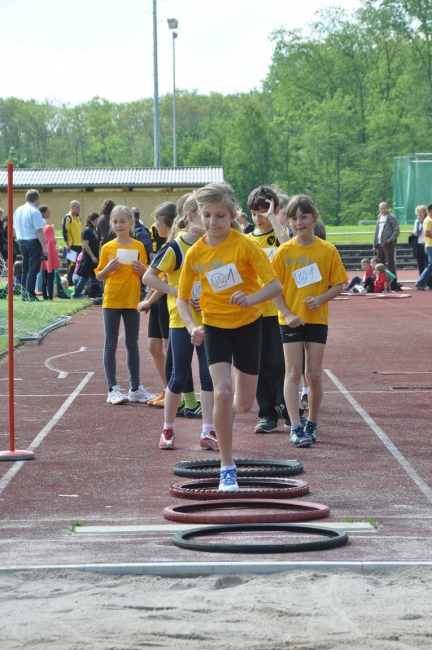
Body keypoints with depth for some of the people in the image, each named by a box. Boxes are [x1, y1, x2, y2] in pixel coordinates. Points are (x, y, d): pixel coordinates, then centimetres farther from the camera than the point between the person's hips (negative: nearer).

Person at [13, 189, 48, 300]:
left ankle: (24, 294, 13)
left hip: (21, 242, 7)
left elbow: (15, 228, 17)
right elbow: (39, 231, -18)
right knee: (33, 269, -5)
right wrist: (44, 247, -18)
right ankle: (30, 294, -8)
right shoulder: (35, 212, -14)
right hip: (33, 242, -7)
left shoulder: (18, 211, 10)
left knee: (25, 269, 13)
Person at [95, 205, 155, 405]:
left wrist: (142, 269, -11)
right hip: (111, 301, -2)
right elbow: (99, 276, 3)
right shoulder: (107, 248, 0)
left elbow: (146, 274, 10)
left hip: (132, 301, 2)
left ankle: (135, 388, 17)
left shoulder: (138, 247, 3)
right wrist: (108, 268, -16)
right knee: (111, 344, -1)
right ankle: (113, 389, 0)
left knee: (132, 344, 9)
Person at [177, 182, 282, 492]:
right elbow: (183, 298, 2)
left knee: (244, 404, 6)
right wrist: (192, 326, -17)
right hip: (215, 327, 0)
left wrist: (252, 298, -37)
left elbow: (275, 285, -17)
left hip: (248, 325, 0)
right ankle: (227, 469, -10)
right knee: (222, 394, -19)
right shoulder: (195, 253, -8)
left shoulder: (245, 245, -16)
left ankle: (228, 412, 46)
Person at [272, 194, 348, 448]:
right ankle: (296, 428, -8)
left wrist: (321, 298, -17)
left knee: (314, 374, 3)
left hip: (317, 319, 0)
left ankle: (312, 424, 20)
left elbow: (338, 285, 1)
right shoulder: (284, 251, -2)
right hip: (291, 320, 0)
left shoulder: (328, 250, -2)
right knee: (294, 372, -5)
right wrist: (287, 314, -13)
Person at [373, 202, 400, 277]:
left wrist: (390, 239, -20)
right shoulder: (379, 218, 17)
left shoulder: (392, 218, -4)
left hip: (388, 244, -7)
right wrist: (375, 245, 15)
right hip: (379, 244, 7)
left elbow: (397, 230, -10)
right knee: (380, 264, 9)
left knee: (390, 263, -5)